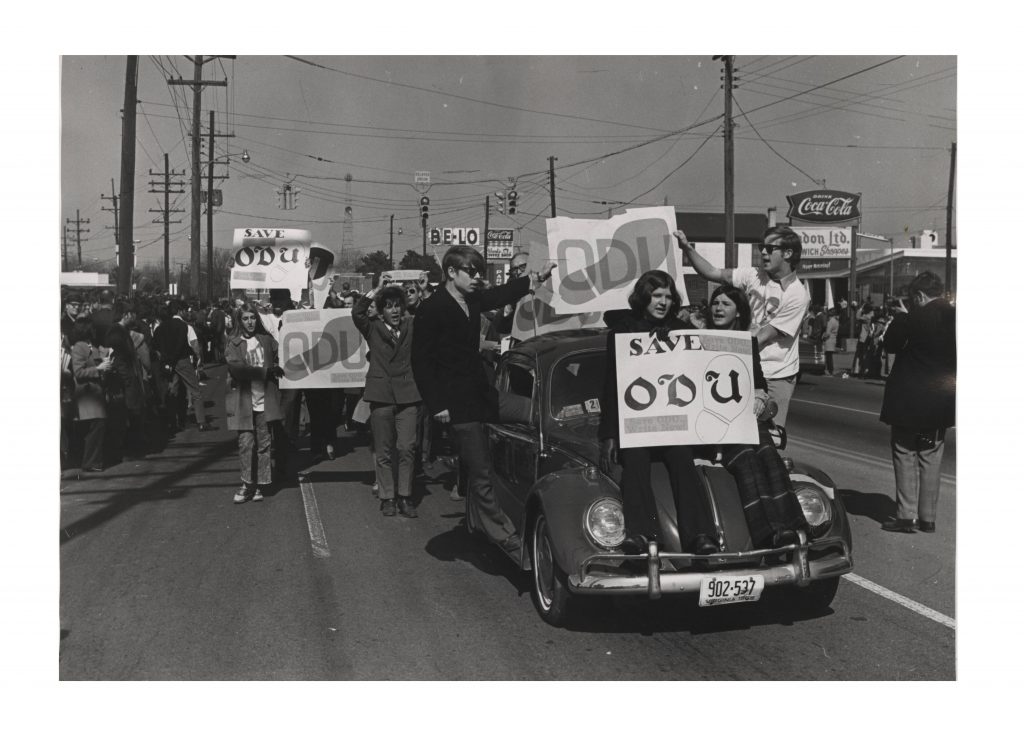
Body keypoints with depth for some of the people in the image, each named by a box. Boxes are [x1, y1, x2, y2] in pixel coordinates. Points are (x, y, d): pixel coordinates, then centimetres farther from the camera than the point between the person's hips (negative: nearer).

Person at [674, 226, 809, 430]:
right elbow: (712, 273, -5)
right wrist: (687, 247, -17)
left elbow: (764, 336, -15)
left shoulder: (797, 294, -13)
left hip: (777, 376, -4)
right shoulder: (753, 275, 1)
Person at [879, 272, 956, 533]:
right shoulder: (954, 317, -1)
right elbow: (955, 355, 11)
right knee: (930, 458, 13)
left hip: (909, 400, -5)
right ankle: (928, 518, 16)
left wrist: (901, 317, 4)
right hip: (941, 403, 5)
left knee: (905, 455, 4)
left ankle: (906, 516, 2)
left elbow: (891, 344, -7)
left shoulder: (915, 317, -17)